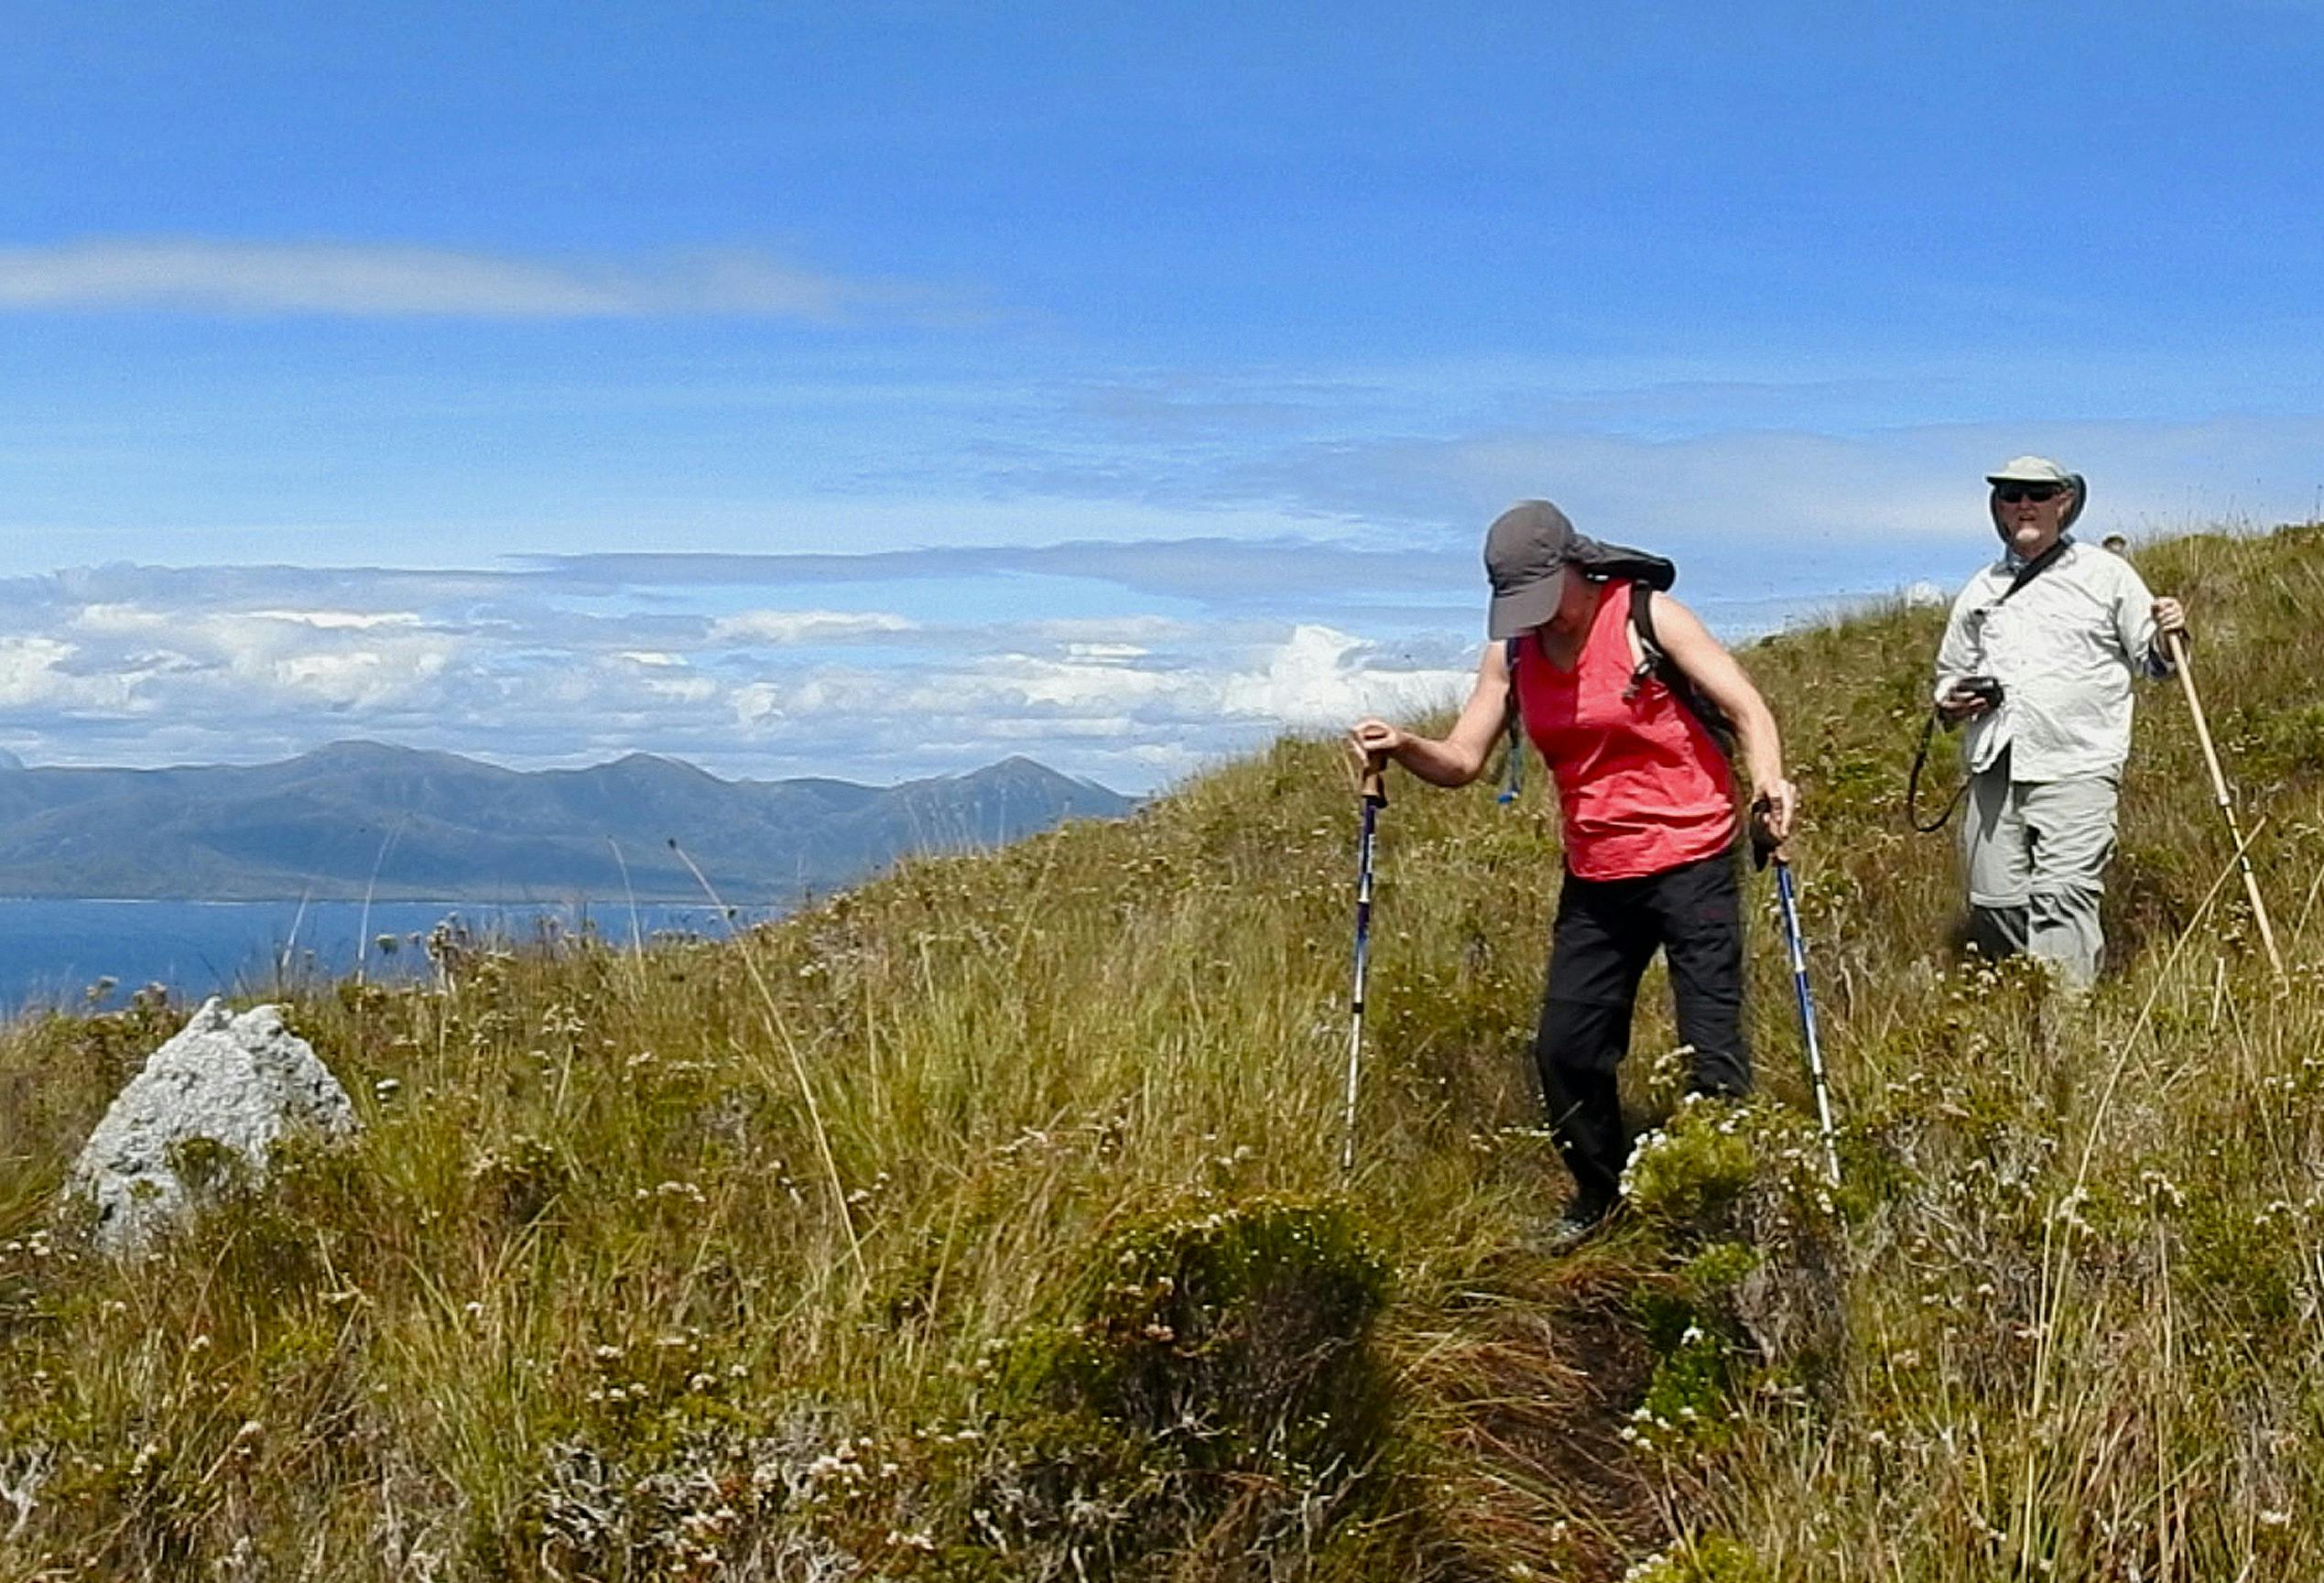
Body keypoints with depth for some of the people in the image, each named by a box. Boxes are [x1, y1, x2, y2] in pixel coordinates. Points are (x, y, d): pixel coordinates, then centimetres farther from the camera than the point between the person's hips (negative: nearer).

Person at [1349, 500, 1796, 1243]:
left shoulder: (1647, 618, -10)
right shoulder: (1513, 651, 4)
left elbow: (1746, 707, -15)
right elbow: (1461, 761, 4)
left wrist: (1768, 781, -35)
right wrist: (1403, 747, -18)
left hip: (1689, 862, -6)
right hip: (1595, 880, 6)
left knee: (1712, 1049, -6)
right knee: (1565, 1047, 7)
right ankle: (1599, 1196, 28)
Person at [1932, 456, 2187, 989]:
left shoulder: (2106, 574, 10)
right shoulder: (1980, 591, 19)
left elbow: (2150, 661, 12)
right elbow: (1951, 672, 29)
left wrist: (2166, 636, -11)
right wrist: (1952, 703, 6)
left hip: (2074, 769, -4)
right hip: (1993, 768, 4)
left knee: (2062, 898, -16)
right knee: (1993, 907, 1)